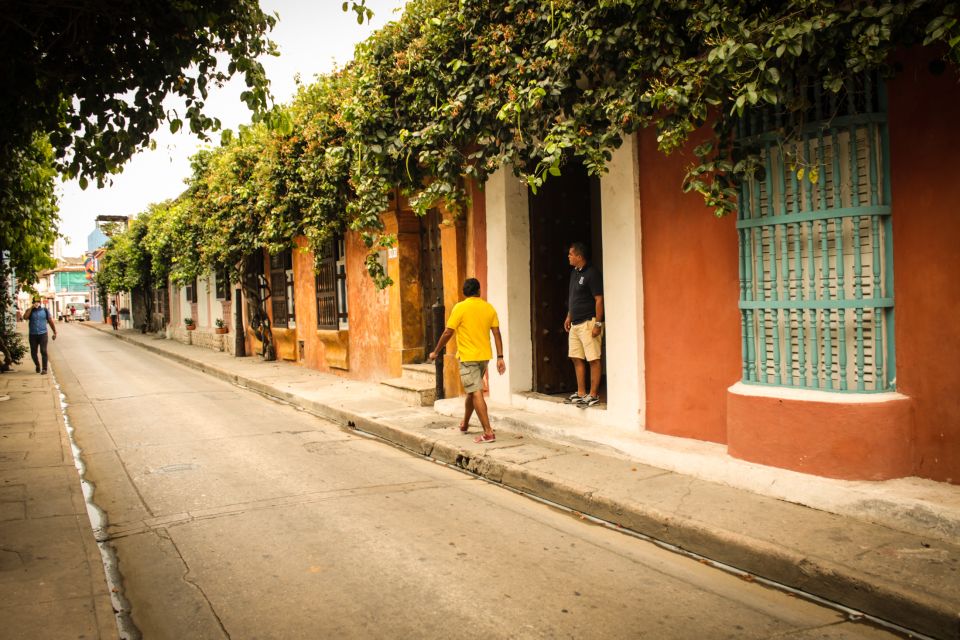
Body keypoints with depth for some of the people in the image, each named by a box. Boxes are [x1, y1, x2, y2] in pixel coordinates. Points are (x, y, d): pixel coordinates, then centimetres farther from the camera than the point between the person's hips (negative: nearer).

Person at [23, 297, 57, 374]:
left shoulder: (44, 310, 5)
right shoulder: (30, 311, 5)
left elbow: (50, 321, 8)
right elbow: (25, 317, -16)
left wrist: (55, 332, 5)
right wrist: (31, 308, -16)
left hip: (43, 334, -2)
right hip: (33, 335, 2)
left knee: (43, 351, -11)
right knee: (33, 353, 7)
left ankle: (44, 369, -7)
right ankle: (37, 366, 31)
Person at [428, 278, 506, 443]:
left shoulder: (460, 307, -10)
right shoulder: (489, 308, 3)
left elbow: (448, 333, -9)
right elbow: (496, 334, 0)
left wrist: (435, 352, 2)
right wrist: (500, 358, 2)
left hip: (468, 357, -6)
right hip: (484, 356, 6)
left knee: (476, 394, -7)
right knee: (472, 391, 21)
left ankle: (488, 432, -13)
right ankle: (464, 424, 36)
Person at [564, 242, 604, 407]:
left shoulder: (591, 273, -13)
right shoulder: (574, 272, 13)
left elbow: (599, 300, -15)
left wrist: (598, 324, -18)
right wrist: (569, 317, 20)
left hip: (588, 323, -9)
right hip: (575, 324, 9)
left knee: (593, 360, -3)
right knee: (577, 359, 11)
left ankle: (593, 395, 2)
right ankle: (581, 393, 20)